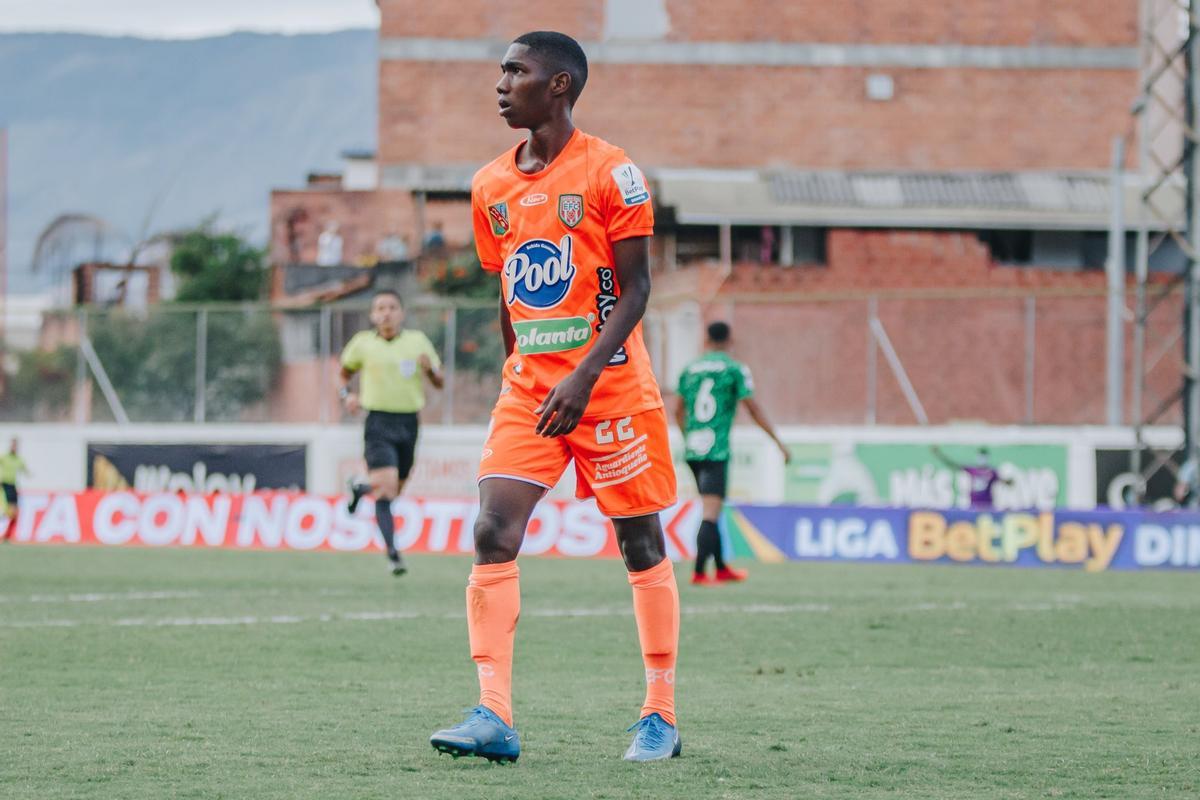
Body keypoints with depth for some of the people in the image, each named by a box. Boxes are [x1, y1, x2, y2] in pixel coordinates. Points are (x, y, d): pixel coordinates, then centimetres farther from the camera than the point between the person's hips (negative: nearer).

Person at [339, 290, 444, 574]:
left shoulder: (417, 341, 5)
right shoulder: (362, 343, 2)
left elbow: (439, 383, 10)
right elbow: (343, 374, 17)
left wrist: (430, 369, -12)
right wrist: (346, 395, -4)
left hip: (408, 423, 3)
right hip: (378, 423, -3)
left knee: (395, 489, 13)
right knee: (387, 489, -16)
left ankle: (360, 489, 46)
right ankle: (392, 552, -12)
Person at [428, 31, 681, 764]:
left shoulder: (609, 172, -8)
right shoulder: (493, 186, 10)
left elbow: (635, 287, -10)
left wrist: (584, 376, -20)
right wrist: (519, 373, 16)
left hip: (608, 381, -5)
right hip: (528, 385, 5)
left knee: (641, 542, 4)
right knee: (493, 533, -12)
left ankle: (662, 716, 14)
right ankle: (495, 717, -16)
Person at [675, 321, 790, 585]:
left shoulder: (689, 369, 11)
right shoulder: (735, 369, -3)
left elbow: (678, 411, 17)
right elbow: (753, 408, -5)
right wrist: (778, 442, 2)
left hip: (692, 448, 5)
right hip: (716, 450, -5)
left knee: (711, 510, 18)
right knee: (711, 512, -8)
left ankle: (721, 568, 27)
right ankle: (699, 571, -18)